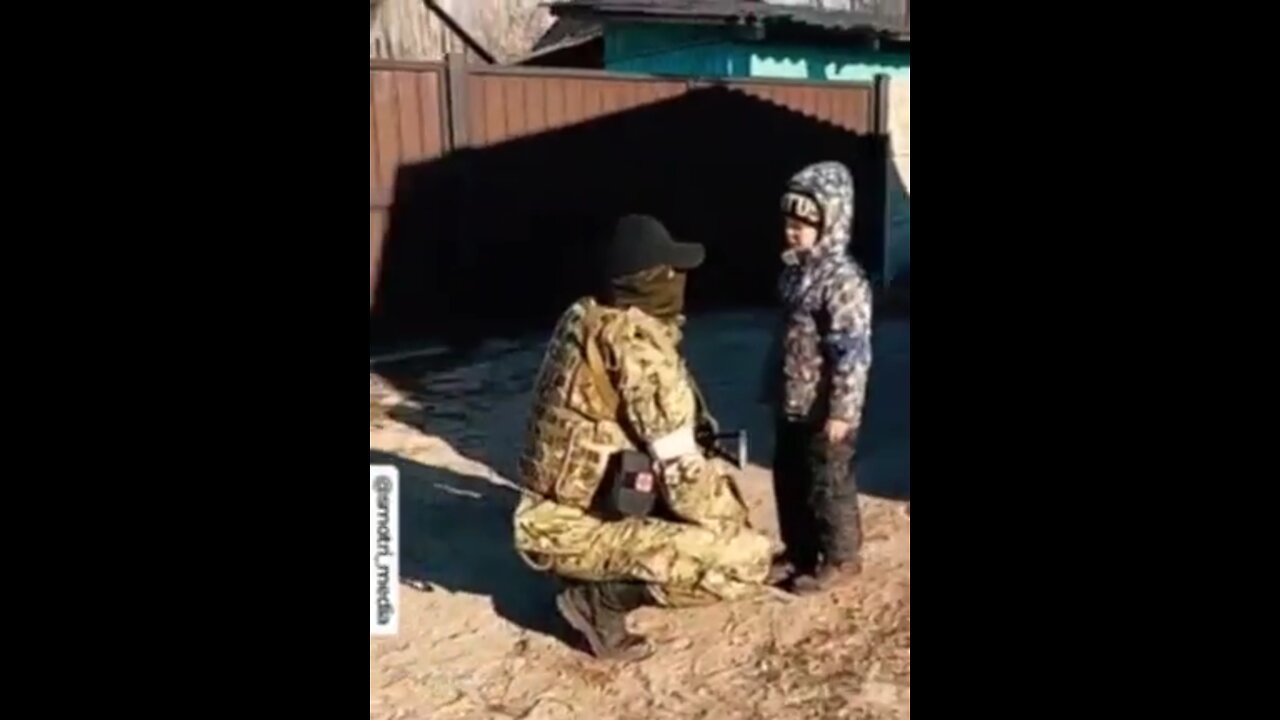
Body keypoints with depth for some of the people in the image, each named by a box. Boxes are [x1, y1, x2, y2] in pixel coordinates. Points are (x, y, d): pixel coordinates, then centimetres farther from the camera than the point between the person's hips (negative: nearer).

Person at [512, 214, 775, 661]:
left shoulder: (581, 317, 3)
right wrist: (731, 520, -2)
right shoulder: (642, 347, -22)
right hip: (573, 530, -9)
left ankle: (599, 575, 15)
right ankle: (600, 599, -3)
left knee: (716, 479, 20)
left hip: (552, 511, 9)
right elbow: (683, 480, -20)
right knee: (748, 560, -15)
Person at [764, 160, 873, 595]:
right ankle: (799, 552, 35)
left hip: (824, 412, -9)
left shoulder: (843, 280, -20)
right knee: (788, 482, 18)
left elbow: (853, 352, -22)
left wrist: (841, 411, -22)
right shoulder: (795, 270, 8)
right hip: (791, 406, 9)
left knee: (827, 486, 5)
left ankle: (840, 559, 23)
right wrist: (774, 388, 19)